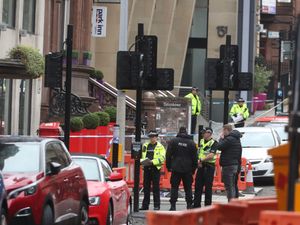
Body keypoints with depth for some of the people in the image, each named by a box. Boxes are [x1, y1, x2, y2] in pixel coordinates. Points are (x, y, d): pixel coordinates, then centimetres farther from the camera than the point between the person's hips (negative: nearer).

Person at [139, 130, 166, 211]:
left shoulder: (160, 147, 0)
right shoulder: (145, 146, 14)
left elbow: (162, 158, -11)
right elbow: (140, 155, 17)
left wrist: (152, 162, -20)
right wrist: (142, 161, -4)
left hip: (155, 168, -5)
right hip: (146, 168, 5)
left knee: (156, 188, -2)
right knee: (146, 187, 7)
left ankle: (157, 205, 2)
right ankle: (145, 205, 13)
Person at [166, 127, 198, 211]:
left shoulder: (173, 141, 1)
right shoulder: (192, 143, 3)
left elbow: (168, 155, 1)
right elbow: (194, 157, 5)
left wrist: (169, 166, 8)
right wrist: (193, 169, 13)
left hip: (176, 169, -1)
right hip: (187, 169, 1)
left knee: (174, 187, 3)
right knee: (188, 188, 7)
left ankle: (173, 206, -2)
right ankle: (189, 205, 4)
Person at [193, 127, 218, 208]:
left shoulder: (214, 143, -8)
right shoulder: (201, 141, 13)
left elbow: (211, 155, -18)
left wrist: (201, 160, -13)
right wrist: (198, 161, -2)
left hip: (209, 166, -7)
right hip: (201, 166, 7)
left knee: (208, 187, -2)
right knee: (198, 185, 7)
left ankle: (208, 205, 3)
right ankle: (196, 205, 13)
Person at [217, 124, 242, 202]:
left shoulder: (229, 139, -15)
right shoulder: (236, 139, 16)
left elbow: (219, 147, -15)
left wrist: (221, 138, -2)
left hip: (228, 165, -10)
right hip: (235, 163, 10)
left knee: (229, 186, -10)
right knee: (232, 186, 15)